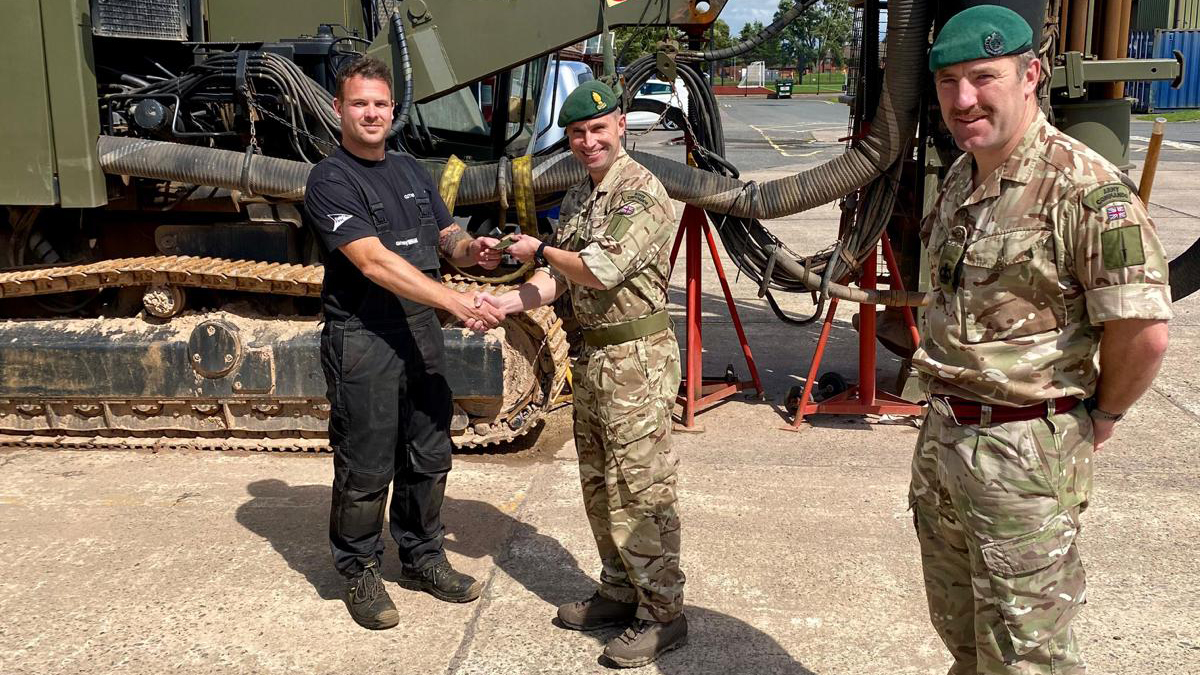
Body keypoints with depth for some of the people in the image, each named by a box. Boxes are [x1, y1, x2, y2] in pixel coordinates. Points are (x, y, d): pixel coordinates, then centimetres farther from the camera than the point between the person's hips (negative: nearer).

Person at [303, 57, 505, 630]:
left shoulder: (410, 170, 14)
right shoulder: (330, 181, -10)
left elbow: (446, 238, 17)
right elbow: (374, 262, -22)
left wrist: (469, 249, -9)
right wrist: (454, 300, -29)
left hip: (421, 332, 7)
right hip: (362, 339, -7)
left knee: (428, 457, 15)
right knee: (366, 470, 2)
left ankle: (423, 558, 32)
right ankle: (360, 574, 20)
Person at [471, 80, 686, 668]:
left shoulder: (641, 191, -14)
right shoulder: (577, 197, 14)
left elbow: (602, 270, -22)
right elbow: (558, 280, 13)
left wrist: (540, 250, -5)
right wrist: (501, 303, -2)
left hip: (636, 358, -9)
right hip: (592, 354, 9)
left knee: (640, 488, -4)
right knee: (598, 484, 16)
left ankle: (663, 613, 8)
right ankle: (619, 591, 31)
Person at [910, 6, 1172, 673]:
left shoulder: (1085, 187, -20)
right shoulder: (960, 177, 7)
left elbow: (1144, 332, -22)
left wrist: (1101, 415, -7)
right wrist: (949, 404, 16)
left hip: (1026, 449, -8)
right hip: (943, 435, 8)